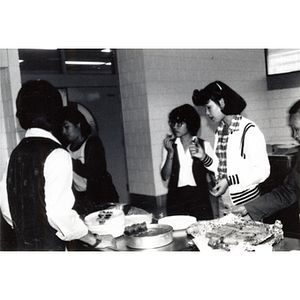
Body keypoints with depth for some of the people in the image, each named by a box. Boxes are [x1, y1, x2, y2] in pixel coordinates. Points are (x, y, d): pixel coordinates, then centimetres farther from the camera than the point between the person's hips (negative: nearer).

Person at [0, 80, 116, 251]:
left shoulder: (17, 153, 5)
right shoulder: (57, 155, -17)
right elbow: (59, 212, -23)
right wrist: (96, 241, -11)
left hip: (23, 245, 7)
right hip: (49, 247, -7)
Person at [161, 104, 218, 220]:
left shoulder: (203, 145, 6)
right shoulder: (170, 145, 8)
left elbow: (218, 169, -5)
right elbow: (165, 176, 1)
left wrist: (203, 157, -22)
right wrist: (170, 153, -10)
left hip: (199, 197, -1)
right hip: (176, 197, 1)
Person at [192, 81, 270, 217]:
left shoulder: (249, 130, -13)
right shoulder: (219, 131, 9)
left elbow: (262, 170, -15)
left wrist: (229, 180, -20)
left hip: (245, 201, -6)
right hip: (223, 201, 6)